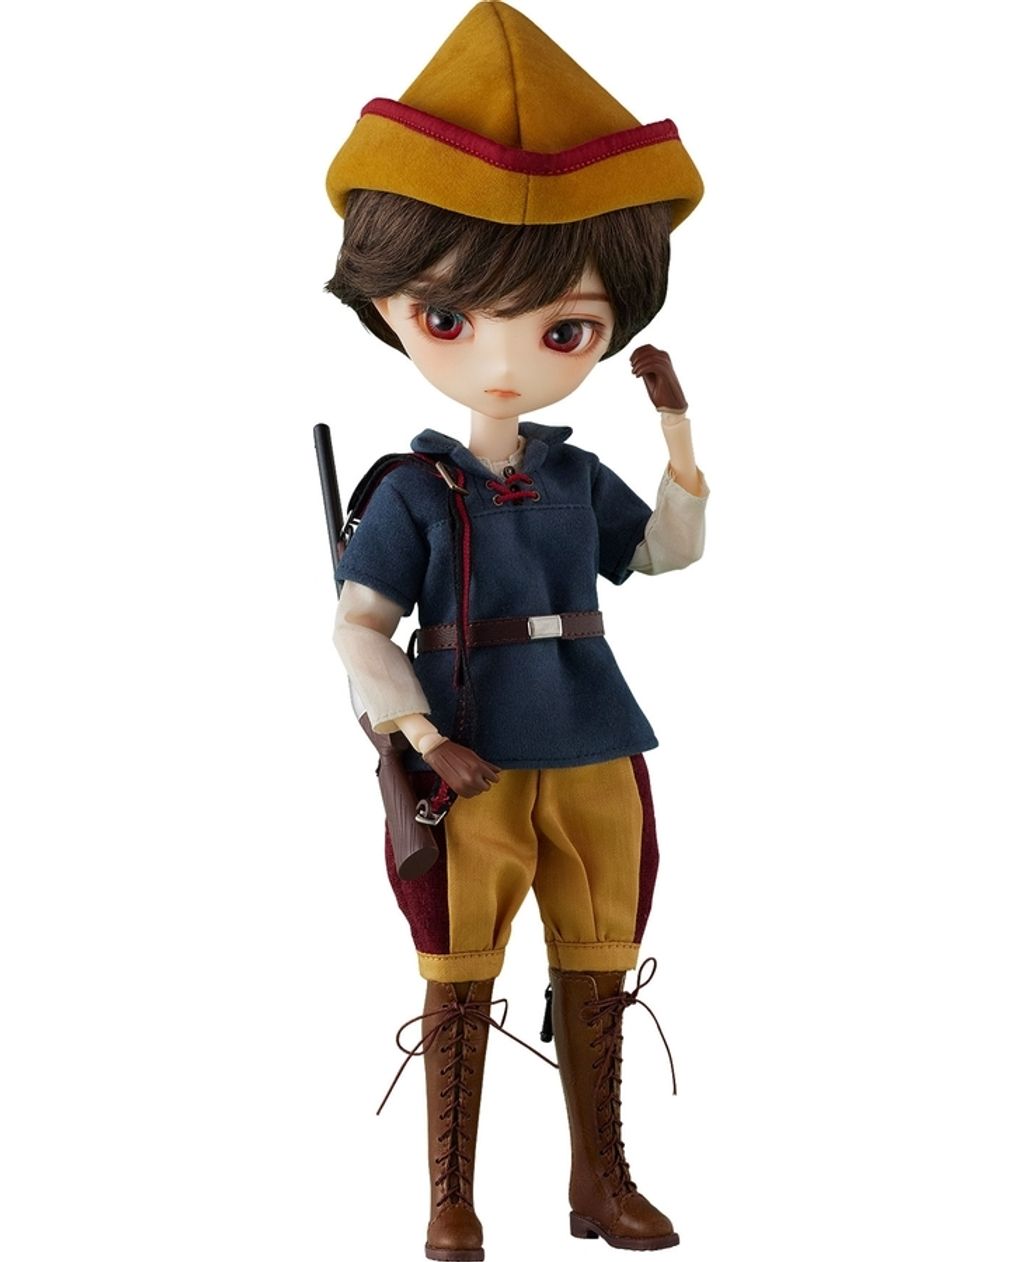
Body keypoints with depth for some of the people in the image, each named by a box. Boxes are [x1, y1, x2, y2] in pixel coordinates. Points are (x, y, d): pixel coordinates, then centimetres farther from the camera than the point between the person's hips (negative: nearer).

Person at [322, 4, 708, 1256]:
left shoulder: (578, 478, 5)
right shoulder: (416, 493, -9)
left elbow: (669, 551, 18)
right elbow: (357, 626, -12)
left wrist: (679, 432, 9)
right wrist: (427, 744, -20)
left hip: (595, 764, 5)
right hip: (475, 775, -5)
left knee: (594, 980, 13)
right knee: (460, 989, 5)